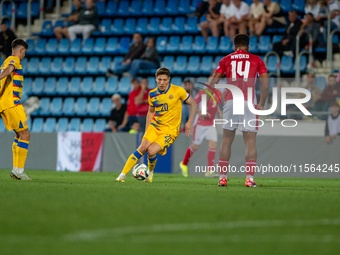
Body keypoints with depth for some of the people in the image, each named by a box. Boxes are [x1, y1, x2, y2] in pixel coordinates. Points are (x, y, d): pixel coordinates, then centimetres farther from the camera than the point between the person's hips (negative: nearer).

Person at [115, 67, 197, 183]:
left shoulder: (178, 91, -9)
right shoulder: (152, 94, 2)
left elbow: (193, 104, 2)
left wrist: (189, 122, -7)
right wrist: (146, 130, 12)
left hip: (170, 130, -3)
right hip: (154, 126, 3)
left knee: (151, 151, -22)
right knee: (142, 148, -19)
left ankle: (150, 172, 9)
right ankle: (123, 174, -16)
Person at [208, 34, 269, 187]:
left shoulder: (226, 59, 14)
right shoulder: (256, 60, 11)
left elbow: (213, 82, 7)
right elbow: (265, 84, 3)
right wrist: (261, 105, 9)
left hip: (230, 101, 1)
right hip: (249, 103, -1)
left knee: (226, 140, 9)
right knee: (250, 141, 1)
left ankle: (222, 177, 7)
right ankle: (249, 178, -7)